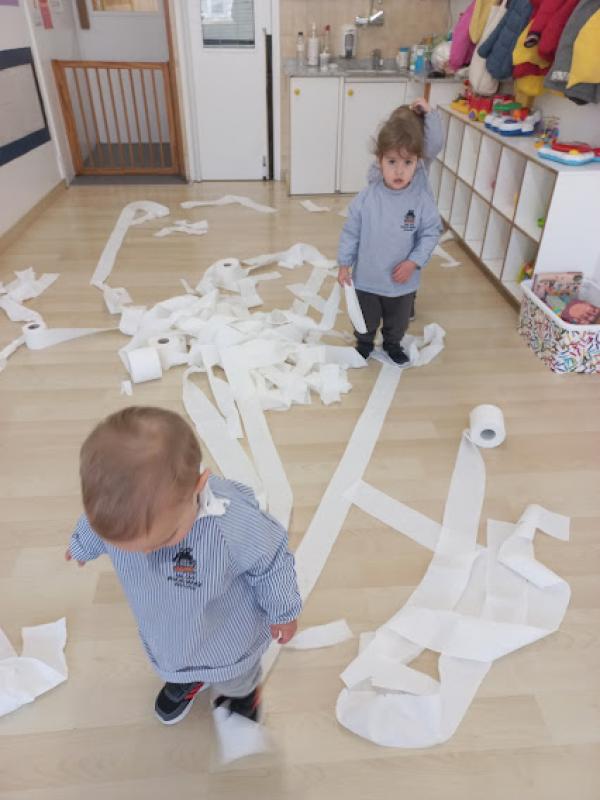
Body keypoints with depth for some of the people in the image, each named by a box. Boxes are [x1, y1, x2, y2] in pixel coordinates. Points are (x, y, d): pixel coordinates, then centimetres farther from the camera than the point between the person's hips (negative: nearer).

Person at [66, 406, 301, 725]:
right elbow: (92, 528, -5)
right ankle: (187, 679, 72)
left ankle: (241, 693, 67)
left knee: (236, 678, 31)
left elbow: (271, 564, -26)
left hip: (228, 636, -3)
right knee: (175, 665, 37)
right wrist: (82, 546, 17)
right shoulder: (116, 511, -33)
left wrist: (282, 612, -8)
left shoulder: (236, 525, -48)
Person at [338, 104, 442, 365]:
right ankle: (364, 344, 48)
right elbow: (351, 232, -8)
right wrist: (344, 264, -5)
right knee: (366, 320, 21)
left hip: (403, 280, 1)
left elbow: (431, 233, -8)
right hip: (366, 278, -1)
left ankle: (393, 344, 52)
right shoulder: (366, 197, -17)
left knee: (398, 321, 24)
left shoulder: (422, 199, -16)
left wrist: (414, 262, -18)